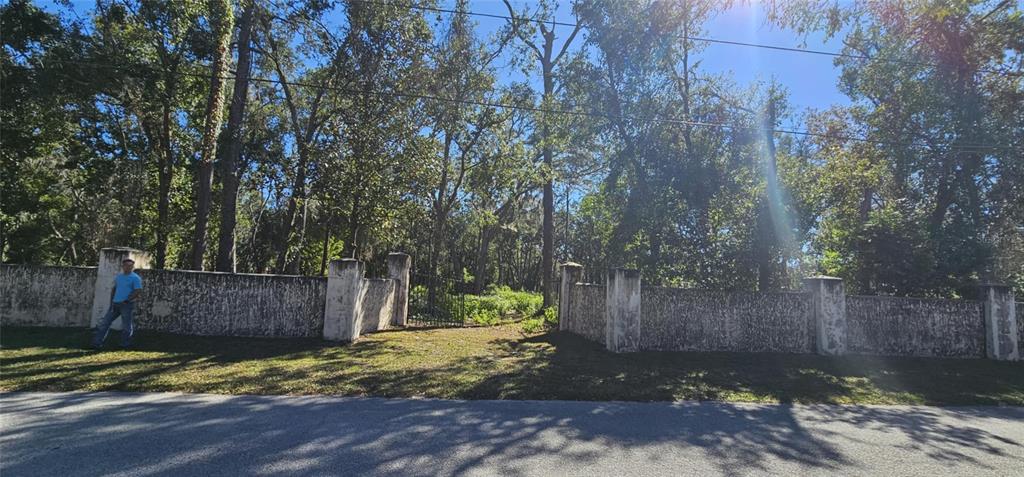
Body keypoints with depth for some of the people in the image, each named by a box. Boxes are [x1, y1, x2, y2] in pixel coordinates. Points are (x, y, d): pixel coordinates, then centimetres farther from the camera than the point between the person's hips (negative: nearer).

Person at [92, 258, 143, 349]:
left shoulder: (135, 278, -5)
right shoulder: (118, 276, 15)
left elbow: (137, 292, -11)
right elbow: (114, 289, 20)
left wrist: (126, 301, -17)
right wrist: (111, 302, 10)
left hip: (127, 305, -6)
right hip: (115, 304, 6)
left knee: (126, 326, 0)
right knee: (105, 322, 4)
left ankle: (125, 345, 12)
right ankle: (97, 342, 9)